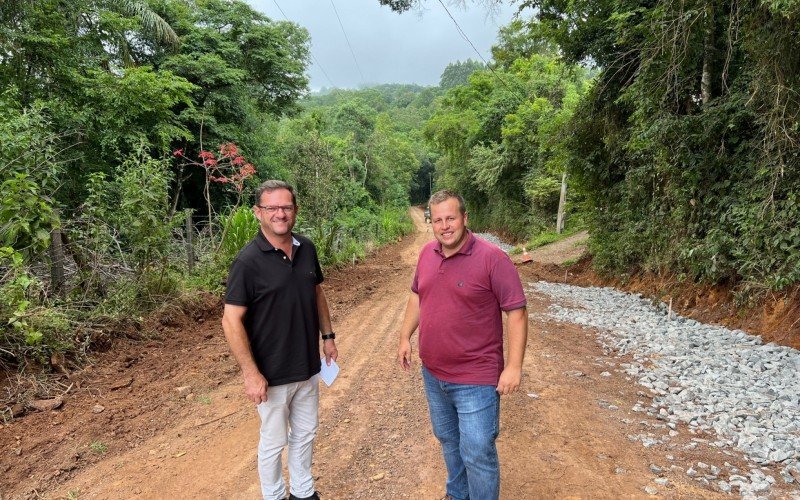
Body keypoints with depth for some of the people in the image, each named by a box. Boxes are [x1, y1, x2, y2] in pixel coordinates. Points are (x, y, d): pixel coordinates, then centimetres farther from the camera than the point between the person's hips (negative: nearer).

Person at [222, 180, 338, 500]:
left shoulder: (306, 249, -1)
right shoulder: (248, 261, -19)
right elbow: (231, 321, -19)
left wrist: (327, 336, 11)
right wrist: (250, 373, -21)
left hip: (308, 366, 6)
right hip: (272, 375, -6)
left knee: (306, 434, 21)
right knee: (274, 442, 13)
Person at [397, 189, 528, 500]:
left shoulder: (492, 258, -18)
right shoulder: (427, 253, 1)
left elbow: (517, 312, -17)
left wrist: (514, 366, -20)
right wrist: (405, 337, 11)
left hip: (476, 379, -6)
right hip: (432, 373, 7)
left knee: (478, 454, 3)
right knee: (447, 440, 25)